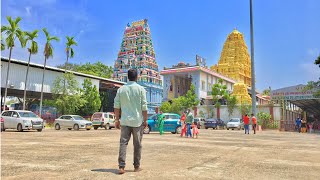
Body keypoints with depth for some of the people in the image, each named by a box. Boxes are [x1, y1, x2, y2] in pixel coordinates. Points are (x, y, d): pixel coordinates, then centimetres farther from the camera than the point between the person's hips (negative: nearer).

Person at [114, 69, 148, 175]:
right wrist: (145, 120, 2)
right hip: (137, 121, -2)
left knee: (123, 143, 3)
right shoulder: (140, 89, -3)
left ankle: (121, 167, -5)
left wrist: (117, 119, 12)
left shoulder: (121, 89, 5)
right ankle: (136, 166, 17)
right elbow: (144, 107, -6)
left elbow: (116, 106, 4)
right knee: (137, 144, 8)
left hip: (125, 121, 2)